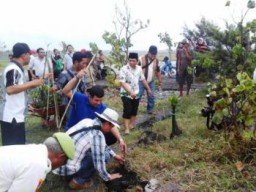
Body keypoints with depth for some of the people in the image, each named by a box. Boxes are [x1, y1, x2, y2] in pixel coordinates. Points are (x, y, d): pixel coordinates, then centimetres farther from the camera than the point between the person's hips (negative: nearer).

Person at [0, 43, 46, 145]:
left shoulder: (17, 68, 15)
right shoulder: (12, 69, -16)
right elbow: (10, 89, -26)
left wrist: (34, 84, 12)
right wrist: (31, 83, -20)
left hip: (16, 115, 10)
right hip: (12, 116, -10)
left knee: (18, 145, 16)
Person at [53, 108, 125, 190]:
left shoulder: (87, 121, 6)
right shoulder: (97, 135, -20)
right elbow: (99, 163, -16)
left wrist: (114, 155, 30)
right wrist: (108, 177, 3)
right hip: (65, 167, -8)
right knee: (105, 155, -7)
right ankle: (78, 181, 3)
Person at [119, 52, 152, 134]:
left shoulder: (139, 68, 1)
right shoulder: (124, 69, -18)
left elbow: (143, 79, 15)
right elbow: (122, 83, -24)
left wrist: (148, 89, 19)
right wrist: (131, 92, -33)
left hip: (136, 94, 6)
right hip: (126, 94, -6)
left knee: (134, 111, 14)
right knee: (127, 111, -8)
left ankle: (132, 125, 30)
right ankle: (126, 128, -4)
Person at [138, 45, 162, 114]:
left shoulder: (156, 61, 5)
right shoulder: (142, 59, -9)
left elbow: (158, 71, 15)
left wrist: (160, 80, 15)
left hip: (151, 82, 4)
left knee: (151, 96, 7)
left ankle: (150, 110, 21)